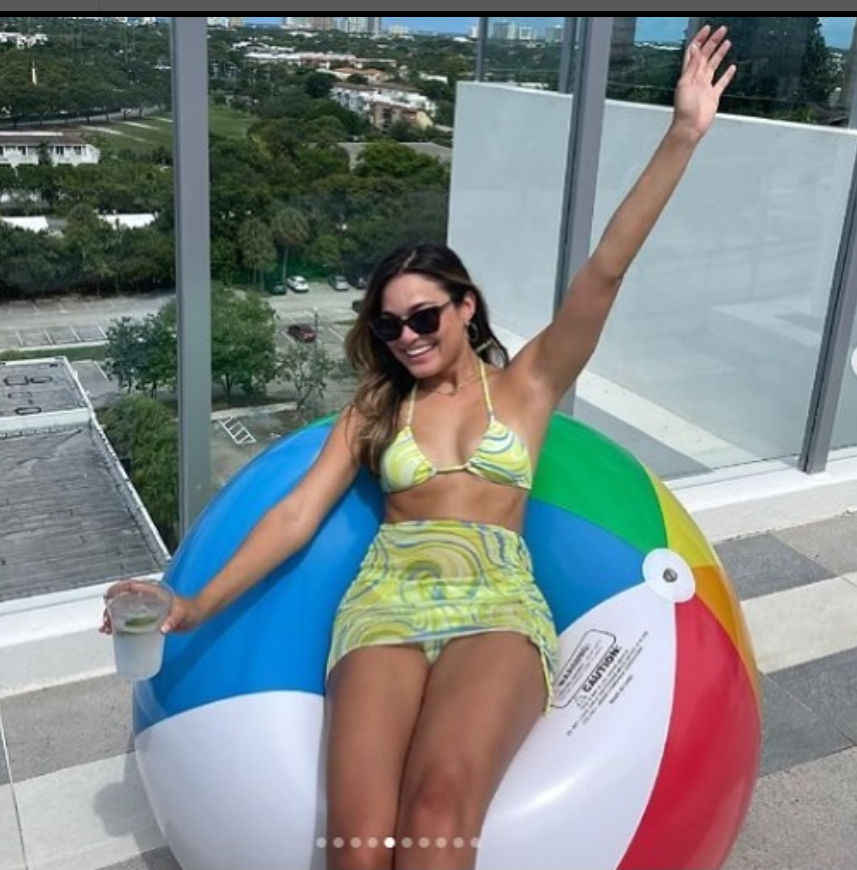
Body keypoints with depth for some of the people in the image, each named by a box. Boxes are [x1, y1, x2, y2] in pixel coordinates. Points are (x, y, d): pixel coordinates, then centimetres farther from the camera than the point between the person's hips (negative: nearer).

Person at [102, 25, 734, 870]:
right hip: (383, 602, 2)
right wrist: (201, 604, -1)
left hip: (497, 605, -1)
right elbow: (298, 513, 12)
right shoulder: (373, 408, 20)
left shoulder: (526, 383, 15)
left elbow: (606, 271, 6)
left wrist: (683, 134, -2)